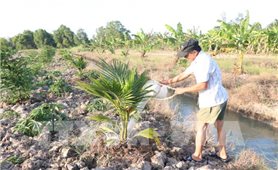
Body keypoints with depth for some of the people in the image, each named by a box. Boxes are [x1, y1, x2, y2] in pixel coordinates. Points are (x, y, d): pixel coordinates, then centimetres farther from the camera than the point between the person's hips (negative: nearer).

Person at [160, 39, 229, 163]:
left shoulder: (204, 61, -23)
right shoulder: (198, 60, 9)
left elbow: (203, 85, -25)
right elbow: (185, 74, 15)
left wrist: (183, 90, -16)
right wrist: (170, 81, 11)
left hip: (212, 100, -10)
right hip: (221, 98, 10)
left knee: (201, 127, 4)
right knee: (219, 127, 18)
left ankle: (197, 156, 16)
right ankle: (222, 154, 31)